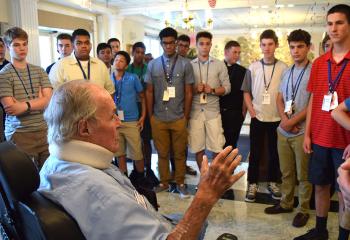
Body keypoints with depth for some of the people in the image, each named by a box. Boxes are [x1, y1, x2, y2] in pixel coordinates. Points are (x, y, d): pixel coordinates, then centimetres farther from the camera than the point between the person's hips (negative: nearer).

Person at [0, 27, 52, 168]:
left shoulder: (39, 71, 9)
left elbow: (49, 100, -3)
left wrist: (25, 105, -16)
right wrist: (38, 100, -5)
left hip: (44, 131, 4)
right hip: (19, 134, -3)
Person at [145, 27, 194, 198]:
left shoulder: (185, 64, -1)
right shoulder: (152, 65, 5)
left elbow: (188, 92, 0)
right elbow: (149, 92, 8)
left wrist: (186, 116, 0)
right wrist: (150, 115, 5)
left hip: (179, 118, -1)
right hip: (158, 118, 2)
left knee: (179, 153, 9)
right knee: (162, 153, 11)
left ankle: (180, 183, 25)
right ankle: (164, 182, 27)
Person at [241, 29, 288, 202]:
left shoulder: (283, 68, -1)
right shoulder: (253, 67, 1)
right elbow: (246, 92, 6)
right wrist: (251, 110, -4)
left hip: (277, 117, 0)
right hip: (257, 117, 0)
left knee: (274, 152, 10)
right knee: (255, 152, 6)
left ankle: (272, 182, 27)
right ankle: (252, 184, 18)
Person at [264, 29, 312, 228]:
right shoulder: (287, 73, 12)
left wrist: (292, 121, -12)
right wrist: (285, 119, -6)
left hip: (302, 132, -6)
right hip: (283, 131, 6)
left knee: (303, 175, 6)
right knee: (286, 172, 16)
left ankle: (304, 210, 22)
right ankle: (286, 203, 32)